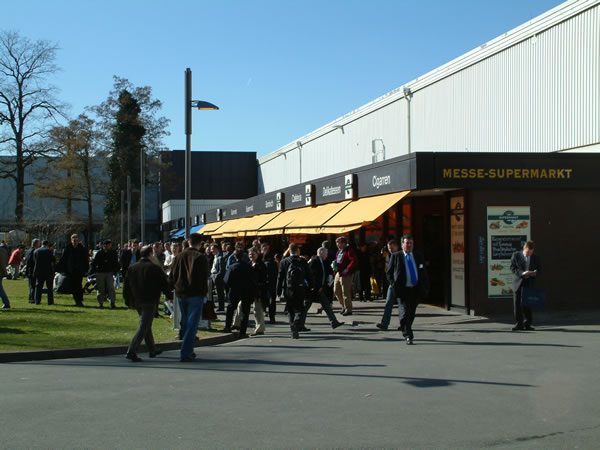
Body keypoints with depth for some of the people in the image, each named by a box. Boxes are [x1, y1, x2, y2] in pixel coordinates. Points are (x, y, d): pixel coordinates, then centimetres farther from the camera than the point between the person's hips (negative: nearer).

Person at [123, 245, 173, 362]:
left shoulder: (131, 268, 6)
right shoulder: (155, 268, -10)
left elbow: (126, 286, 9)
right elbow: (164, 284, -5)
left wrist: (129, 302, 16)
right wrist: (169, 296, 10)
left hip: (137, 302, 6)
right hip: (150, 302, -6)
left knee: (147, 326, 21)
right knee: (143, 327, -7)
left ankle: (152, 350, 32)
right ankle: (131, 351, -18)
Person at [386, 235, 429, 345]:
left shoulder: (418, 256, 10)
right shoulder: (396, 256, 0)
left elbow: (424, 274, 15)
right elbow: (389, 273, 5)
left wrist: (425, 288, 6)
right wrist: (394, 285, -5)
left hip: (416, 290, 4)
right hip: (403, 290, -4)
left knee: (411, 313, 13)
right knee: (405, 312, -13)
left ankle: (406, 330, 33)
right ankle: (408, 335, -8)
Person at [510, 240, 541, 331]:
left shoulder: (536, 258, 8)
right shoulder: (516, 255, 1)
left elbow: (539, 269, 13)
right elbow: (512, 268, -4)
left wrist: (535, 273, -11)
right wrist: (522, 273, -19)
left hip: (529, 284, 1)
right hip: (518, 283, -1)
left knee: (527, 305, 1)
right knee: (517, 305, -2)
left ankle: (527, 324, 10)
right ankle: (518, 324, 5)